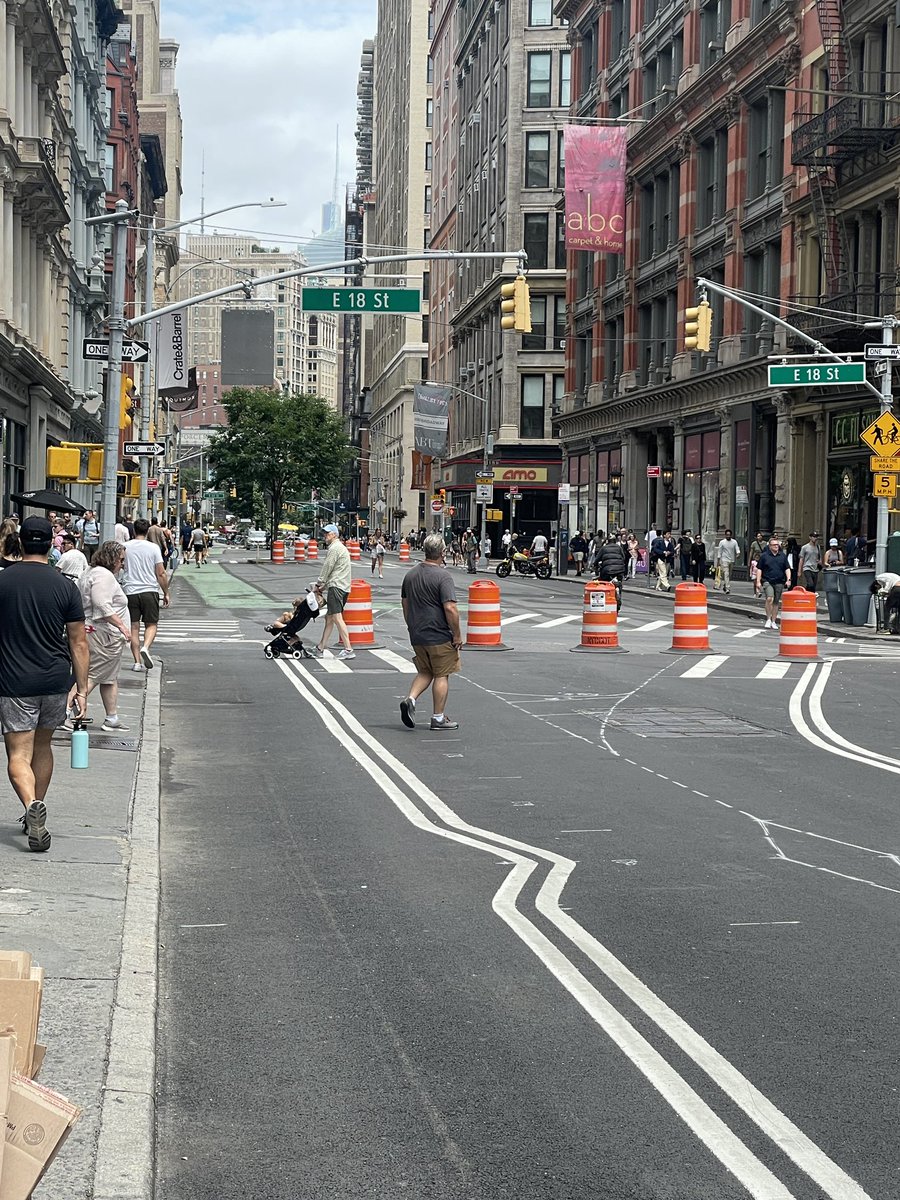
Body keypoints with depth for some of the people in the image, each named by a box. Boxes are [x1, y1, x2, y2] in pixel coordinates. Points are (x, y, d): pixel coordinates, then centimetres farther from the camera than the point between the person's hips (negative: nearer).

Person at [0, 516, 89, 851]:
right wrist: (82, 689, 6)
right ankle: (35, 817, 30)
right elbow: (78, 643, 0)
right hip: (56, 679, 3)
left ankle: (33, 806, -27)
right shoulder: (65, 587, -2)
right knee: (42, 746, 21)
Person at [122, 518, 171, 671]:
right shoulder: (153, 548, -3)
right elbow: (161, 574, -3)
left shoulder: (125, 547, 1)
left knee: (134, 627, 7)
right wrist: (166, 593, 8)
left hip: (130, 591, 1)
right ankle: (145, 648, -17)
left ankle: (137, 661, 4)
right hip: (150, 590, -1)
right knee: (151, 624, 10)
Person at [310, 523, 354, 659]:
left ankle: (348, 650, -20)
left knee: (337, 617, -15)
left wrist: (318, 584, 3)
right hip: (343, 587, 11)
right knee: (329, 617, 12)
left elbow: (327, 568, -8)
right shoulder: (341, 548, 25)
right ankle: (320, 649, 15)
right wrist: (325, 585, 21)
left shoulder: (334, 548, -8)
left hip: (336, 586, -11)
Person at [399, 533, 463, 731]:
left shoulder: (410, 574, 7)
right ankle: (438, 718, 7)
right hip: (439, 637, -6)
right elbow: (450, 608, -21)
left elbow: (405, 603, 17)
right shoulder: (443, 576, -15)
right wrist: (457, 635, -12)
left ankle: (410, 699, -3)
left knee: (425, 672, 19)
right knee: (441, 676, 4)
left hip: (417, 636, 6)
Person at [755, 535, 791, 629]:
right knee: (769, 598, -21)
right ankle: (768, 619, -9)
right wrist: (758, 581, -3)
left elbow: (787, 568, 12)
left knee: (776, 602, 8)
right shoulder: (764, 556, 2)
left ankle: (773, 621, 17)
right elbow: (759, 569, 4)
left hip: (779, 582, 3)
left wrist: (788, 579, 0)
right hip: (767, 581, -3)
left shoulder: (783, 556, 9)